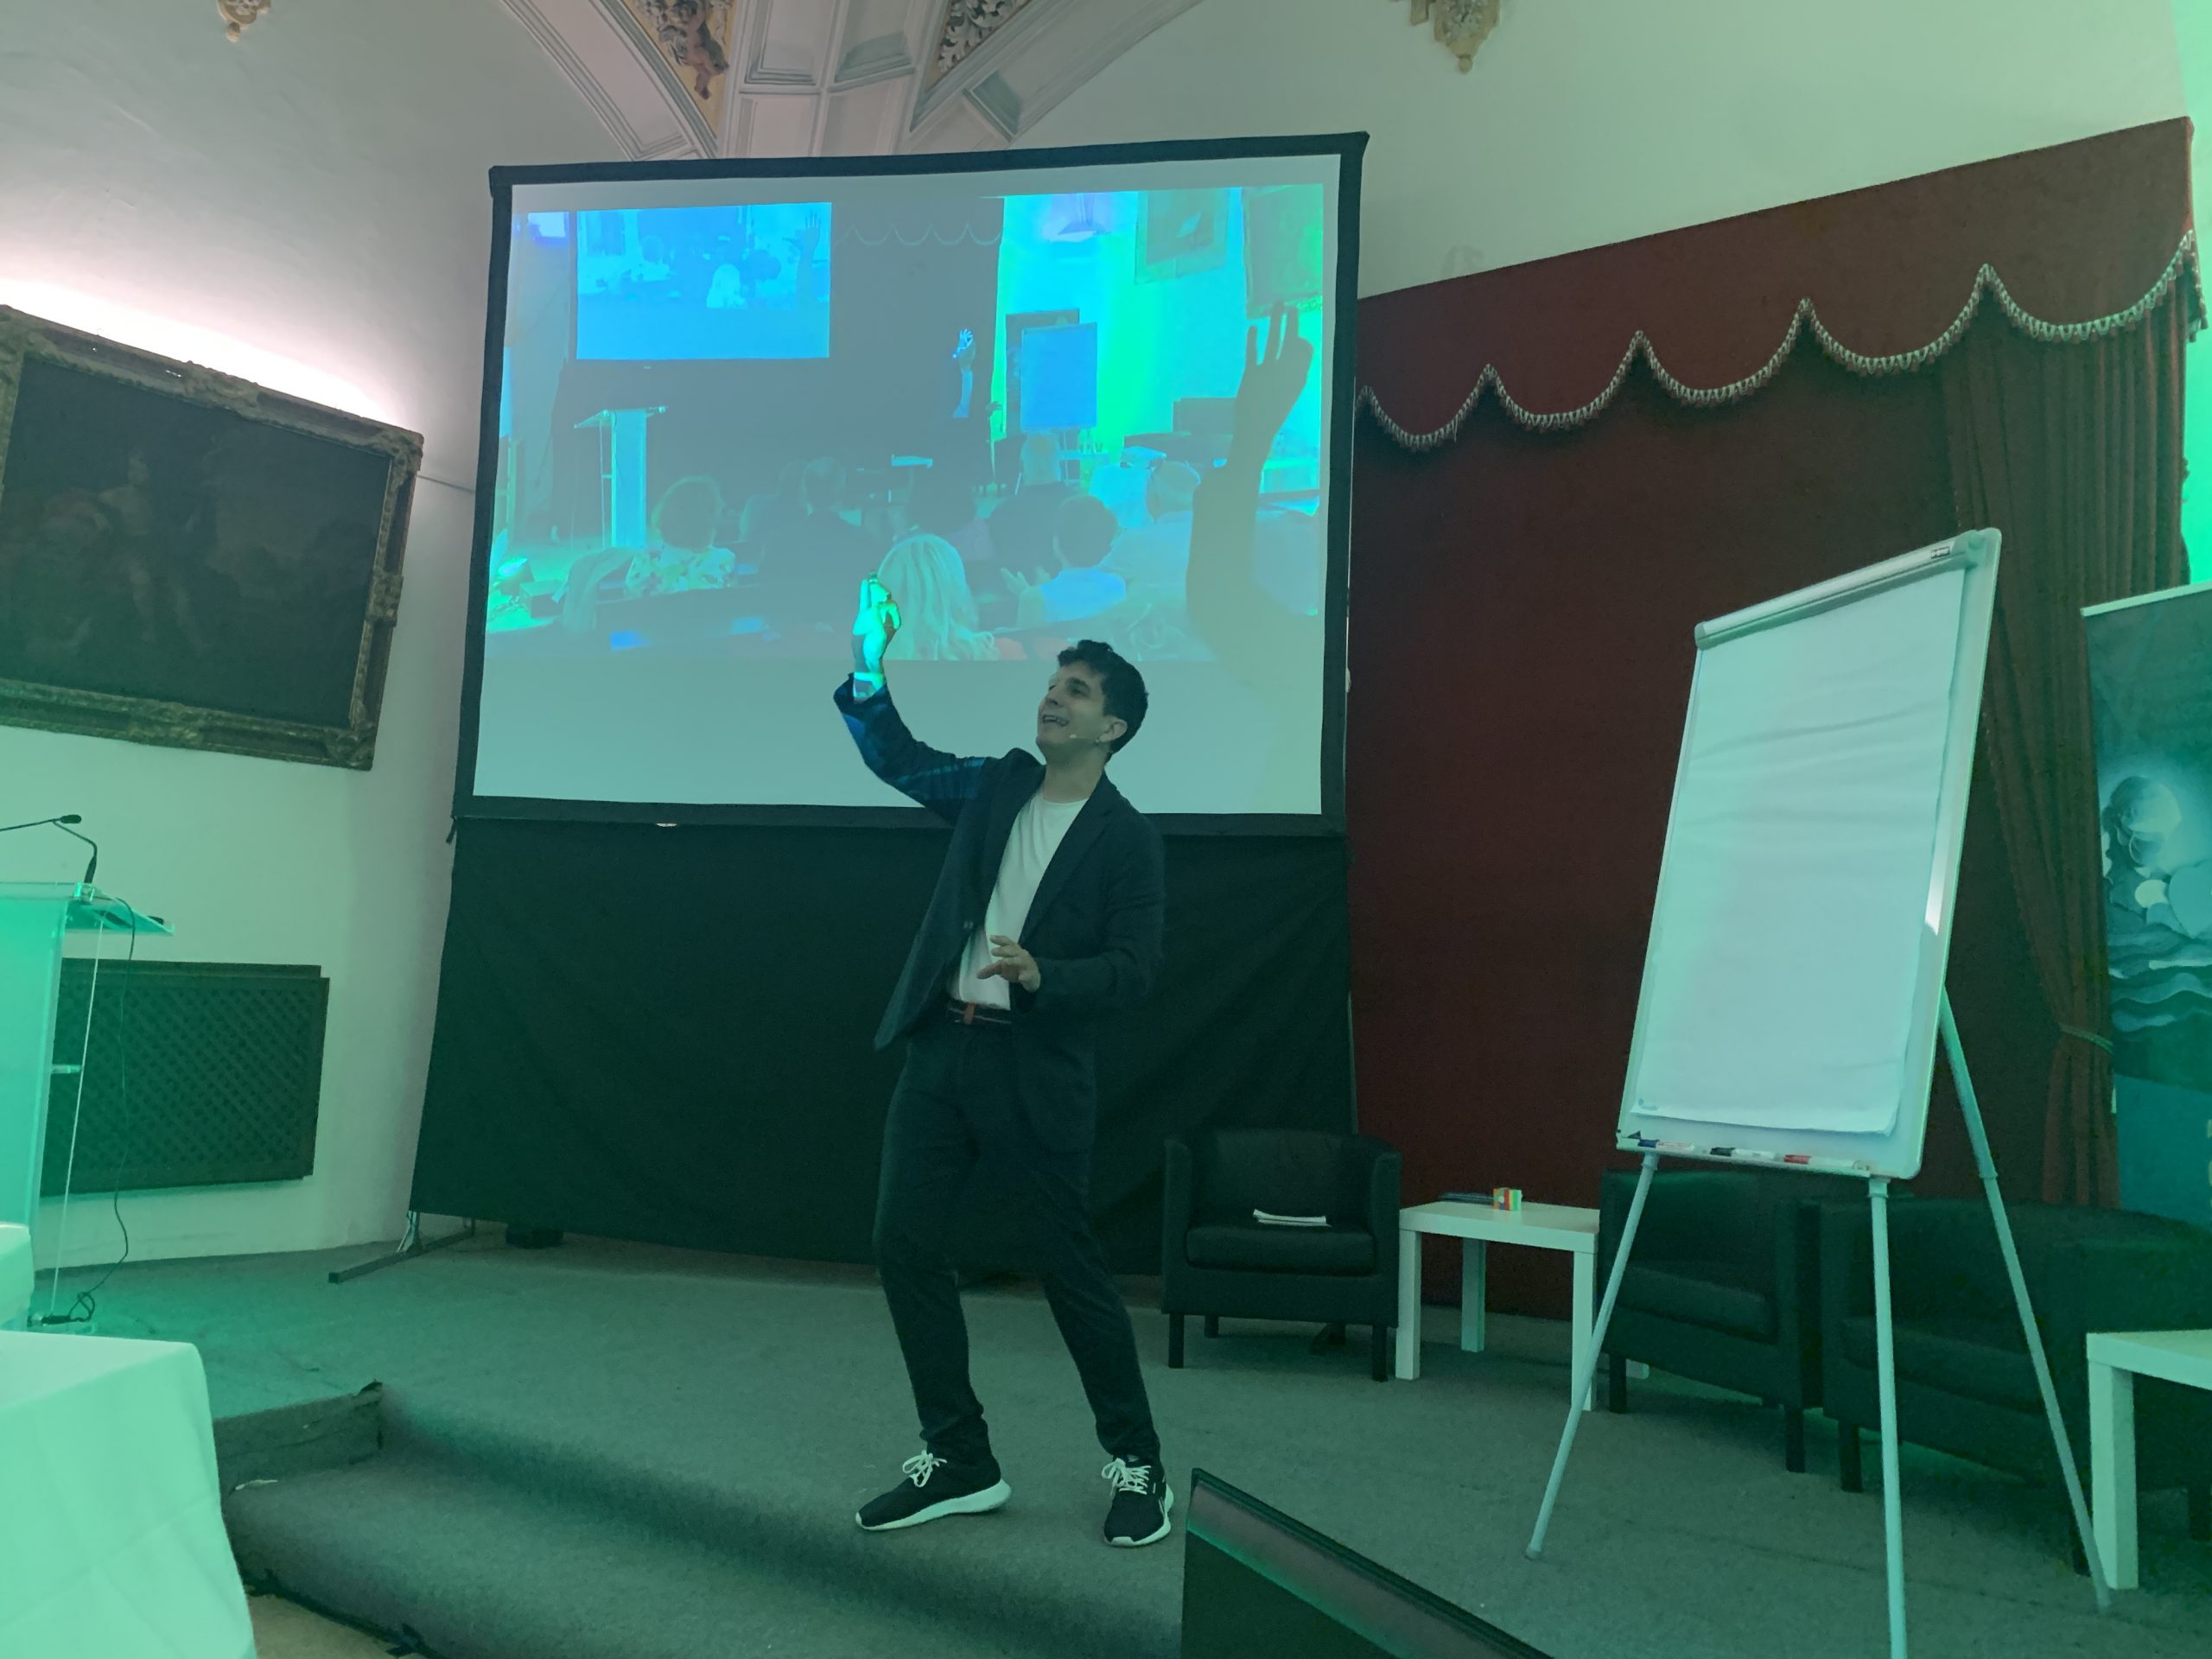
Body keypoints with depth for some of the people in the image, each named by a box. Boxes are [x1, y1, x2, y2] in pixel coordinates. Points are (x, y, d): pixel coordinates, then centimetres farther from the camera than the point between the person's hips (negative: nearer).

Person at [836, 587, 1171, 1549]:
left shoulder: (1126, 838, -3)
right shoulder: (996, 788, 11)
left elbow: (1132, 972, -8)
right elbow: (897, 759, 6)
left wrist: (1041, 976, -25)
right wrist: (868, 676, -10)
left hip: (1035, 1068, -5)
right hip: (939, 1047, 6)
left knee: (1068, 1263, 0)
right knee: (903, 1243, 4)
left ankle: (1136, 1464, 21)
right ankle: (958, 1461, 20)